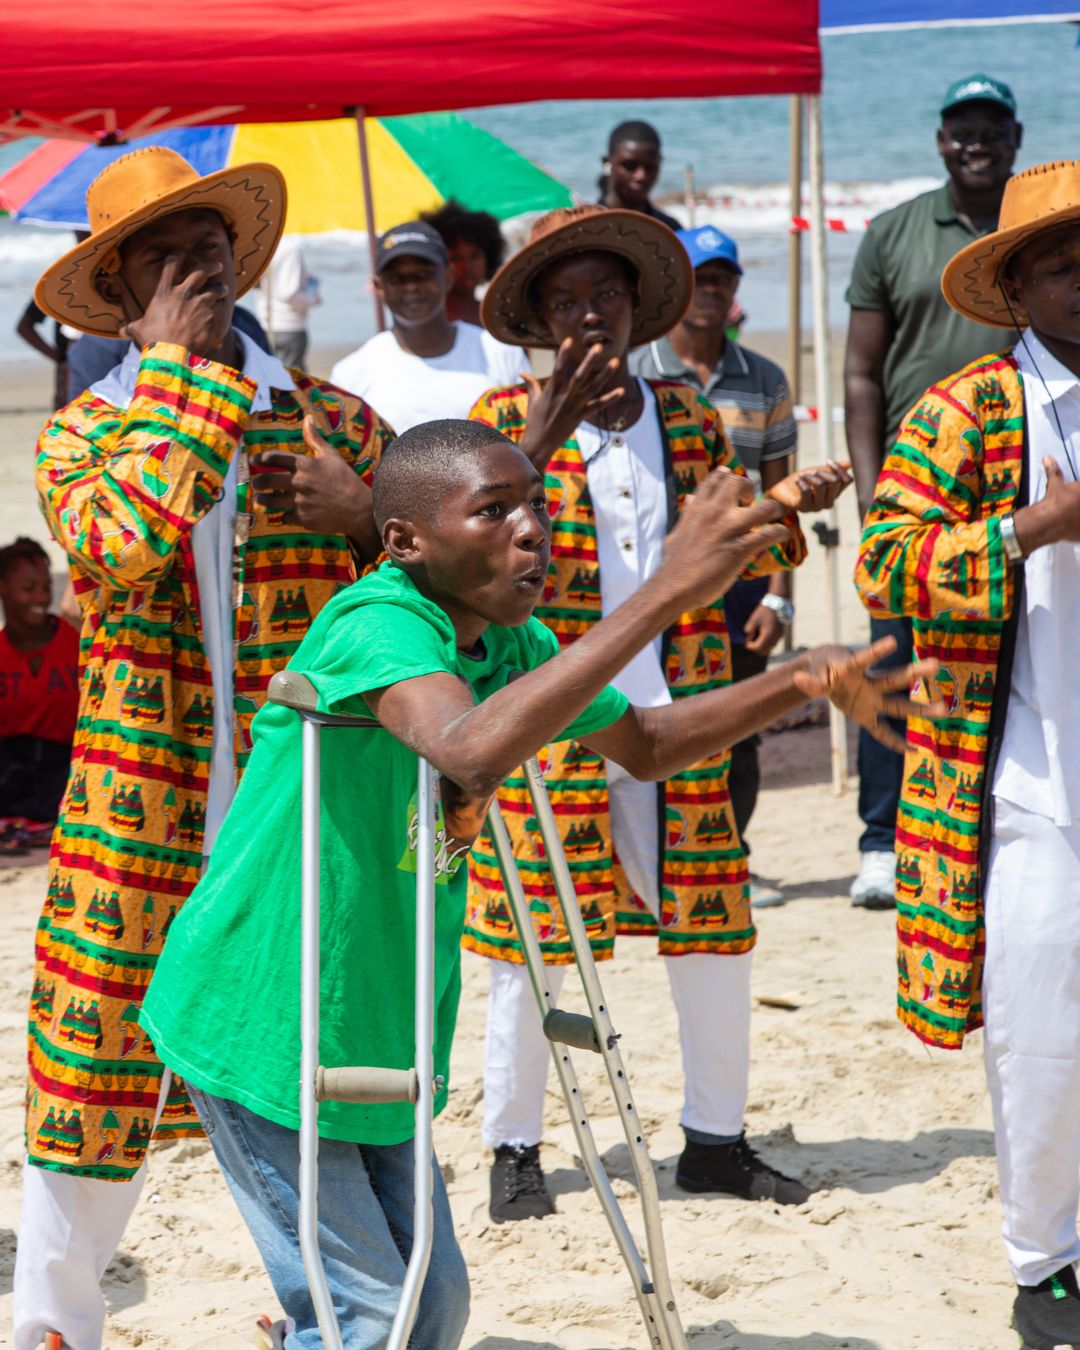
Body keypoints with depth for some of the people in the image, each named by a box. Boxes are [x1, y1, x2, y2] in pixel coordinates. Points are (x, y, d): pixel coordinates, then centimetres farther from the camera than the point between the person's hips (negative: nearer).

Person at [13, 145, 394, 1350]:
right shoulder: (82, 430, 5)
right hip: (140, 826, -1)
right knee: (96, 1082, 3)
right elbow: (122, 548, -18)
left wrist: (364, 512, -12)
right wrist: (181, 372, -10)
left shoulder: (333, 421, 9)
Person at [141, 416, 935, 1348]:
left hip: (372, 1037, 8)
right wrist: (670, 591, -47)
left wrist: (800, 681, 0)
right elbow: (472, 751, -47)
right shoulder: (374, 625, -25)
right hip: (259, 1022, -8)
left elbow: (644, 746, 17)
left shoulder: (509, 641, 2)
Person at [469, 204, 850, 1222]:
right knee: (532, 942, 1)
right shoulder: (509, 419, 1)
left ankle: (715, 1139, 21)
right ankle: (514, 1150, 16)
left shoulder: (689, 422, 11)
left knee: (717, 933, 6)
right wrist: (545, 431, -23)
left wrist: (782, 505, -4)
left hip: (676, 723, 3)